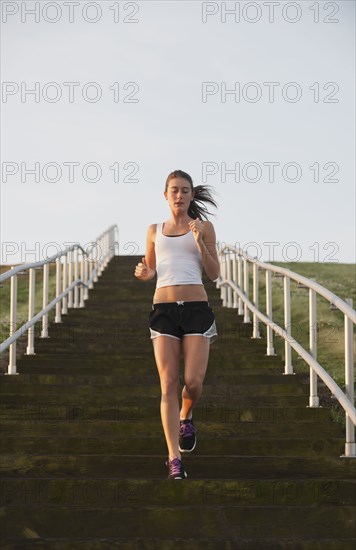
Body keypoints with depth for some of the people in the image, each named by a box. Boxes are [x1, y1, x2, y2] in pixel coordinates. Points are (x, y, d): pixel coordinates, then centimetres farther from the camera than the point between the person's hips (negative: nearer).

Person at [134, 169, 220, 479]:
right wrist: (143, 273, -1)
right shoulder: (155, 231, 15)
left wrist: (199, 242, -7)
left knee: (193, 382, -10)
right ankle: (174, 459, -7)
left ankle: (186, 416, 27)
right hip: (164, 308, 1)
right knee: (169, 384, -8)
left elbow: (214, 274, 6)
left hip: (196, 308, -1)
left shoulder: (204, 227, 10)